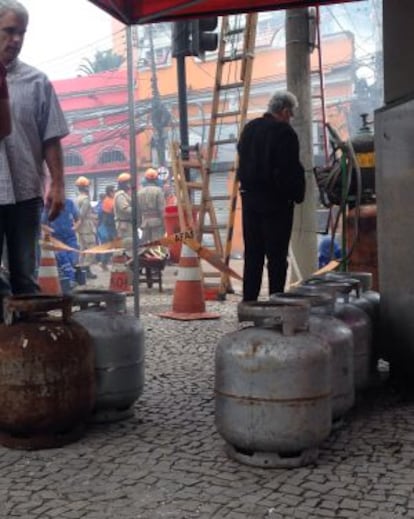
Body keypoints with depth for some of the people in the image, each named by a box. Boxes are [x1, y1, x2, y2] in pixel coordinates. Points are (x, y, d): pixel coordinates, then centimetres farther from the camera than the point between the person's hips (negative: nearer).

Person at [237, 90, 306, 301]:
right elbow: (292, 170, -15)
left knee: (252, 254, 11)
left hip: (249, 197, 7)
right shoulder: (285, 133, -12)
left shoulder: (249, 128, 12)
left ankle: (249, 301, 12)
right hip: (276, 201, -7)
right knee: (277, 255, -2)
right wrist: (297, 195, -4)